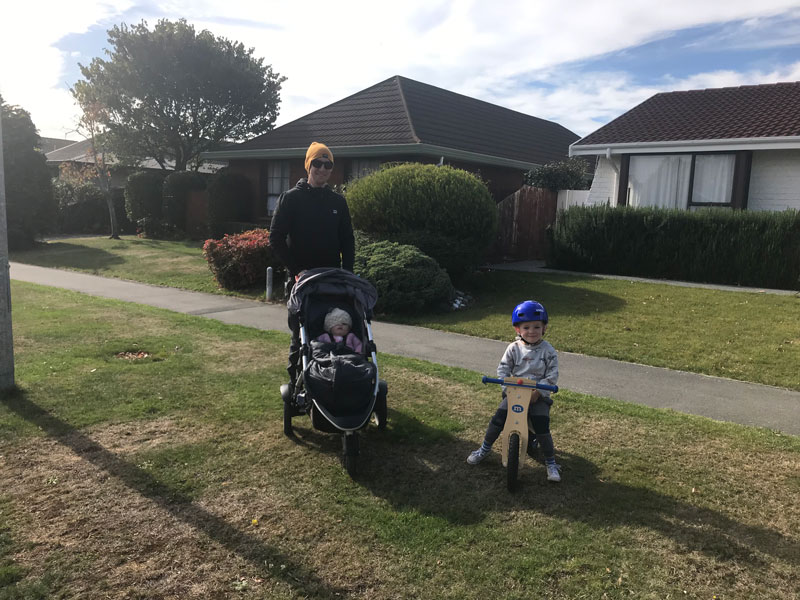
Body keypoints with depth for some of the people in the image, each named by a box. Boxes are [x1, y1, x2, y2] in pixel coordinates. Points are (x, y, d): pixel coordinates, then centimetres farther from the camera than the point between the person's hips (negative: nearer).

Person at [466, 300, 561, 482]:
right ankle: (484, 449, 12)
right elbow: (503, 368, 0)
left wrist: (538, 391, -20)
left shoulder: (548, 351, -6)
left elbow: (552, 375, -8)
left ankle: (551, 464, 2)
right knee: (498, 418, -12)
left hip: (538, 395, -2)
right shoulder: (514, 348, -1)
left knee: (542, 428, -17)